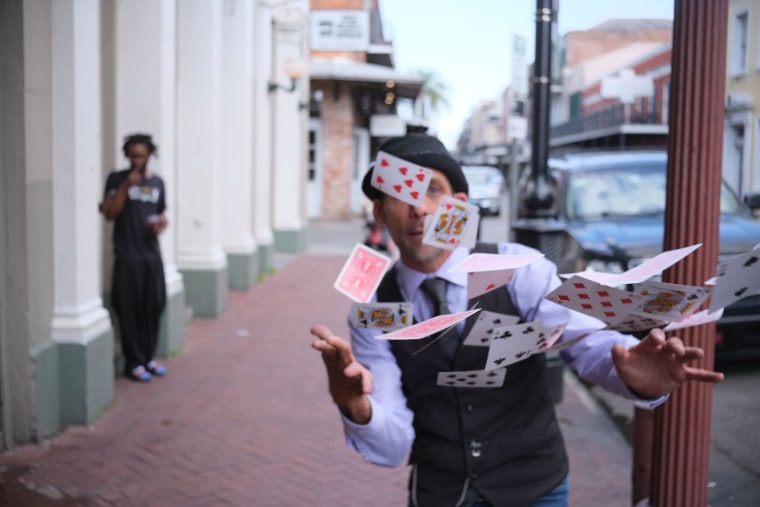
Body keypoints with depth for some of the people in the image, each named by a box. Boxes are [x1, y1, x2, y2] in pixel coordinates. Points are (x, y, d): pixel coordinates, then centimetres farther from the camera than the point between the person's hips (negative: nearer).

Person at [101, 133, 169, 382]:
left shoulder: (157, 182, 11)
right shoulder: (117, 178, -1)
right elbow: (109, 214, -10)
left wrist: (161, 223, -2)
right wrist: (126, 186, -18)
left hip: (153, 255, 4)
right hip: (127, 257, -4)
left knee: (153, 308, 7)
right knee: (130, 311, -3)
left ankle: (148, 357, 20)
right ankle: (134, 363, 5)